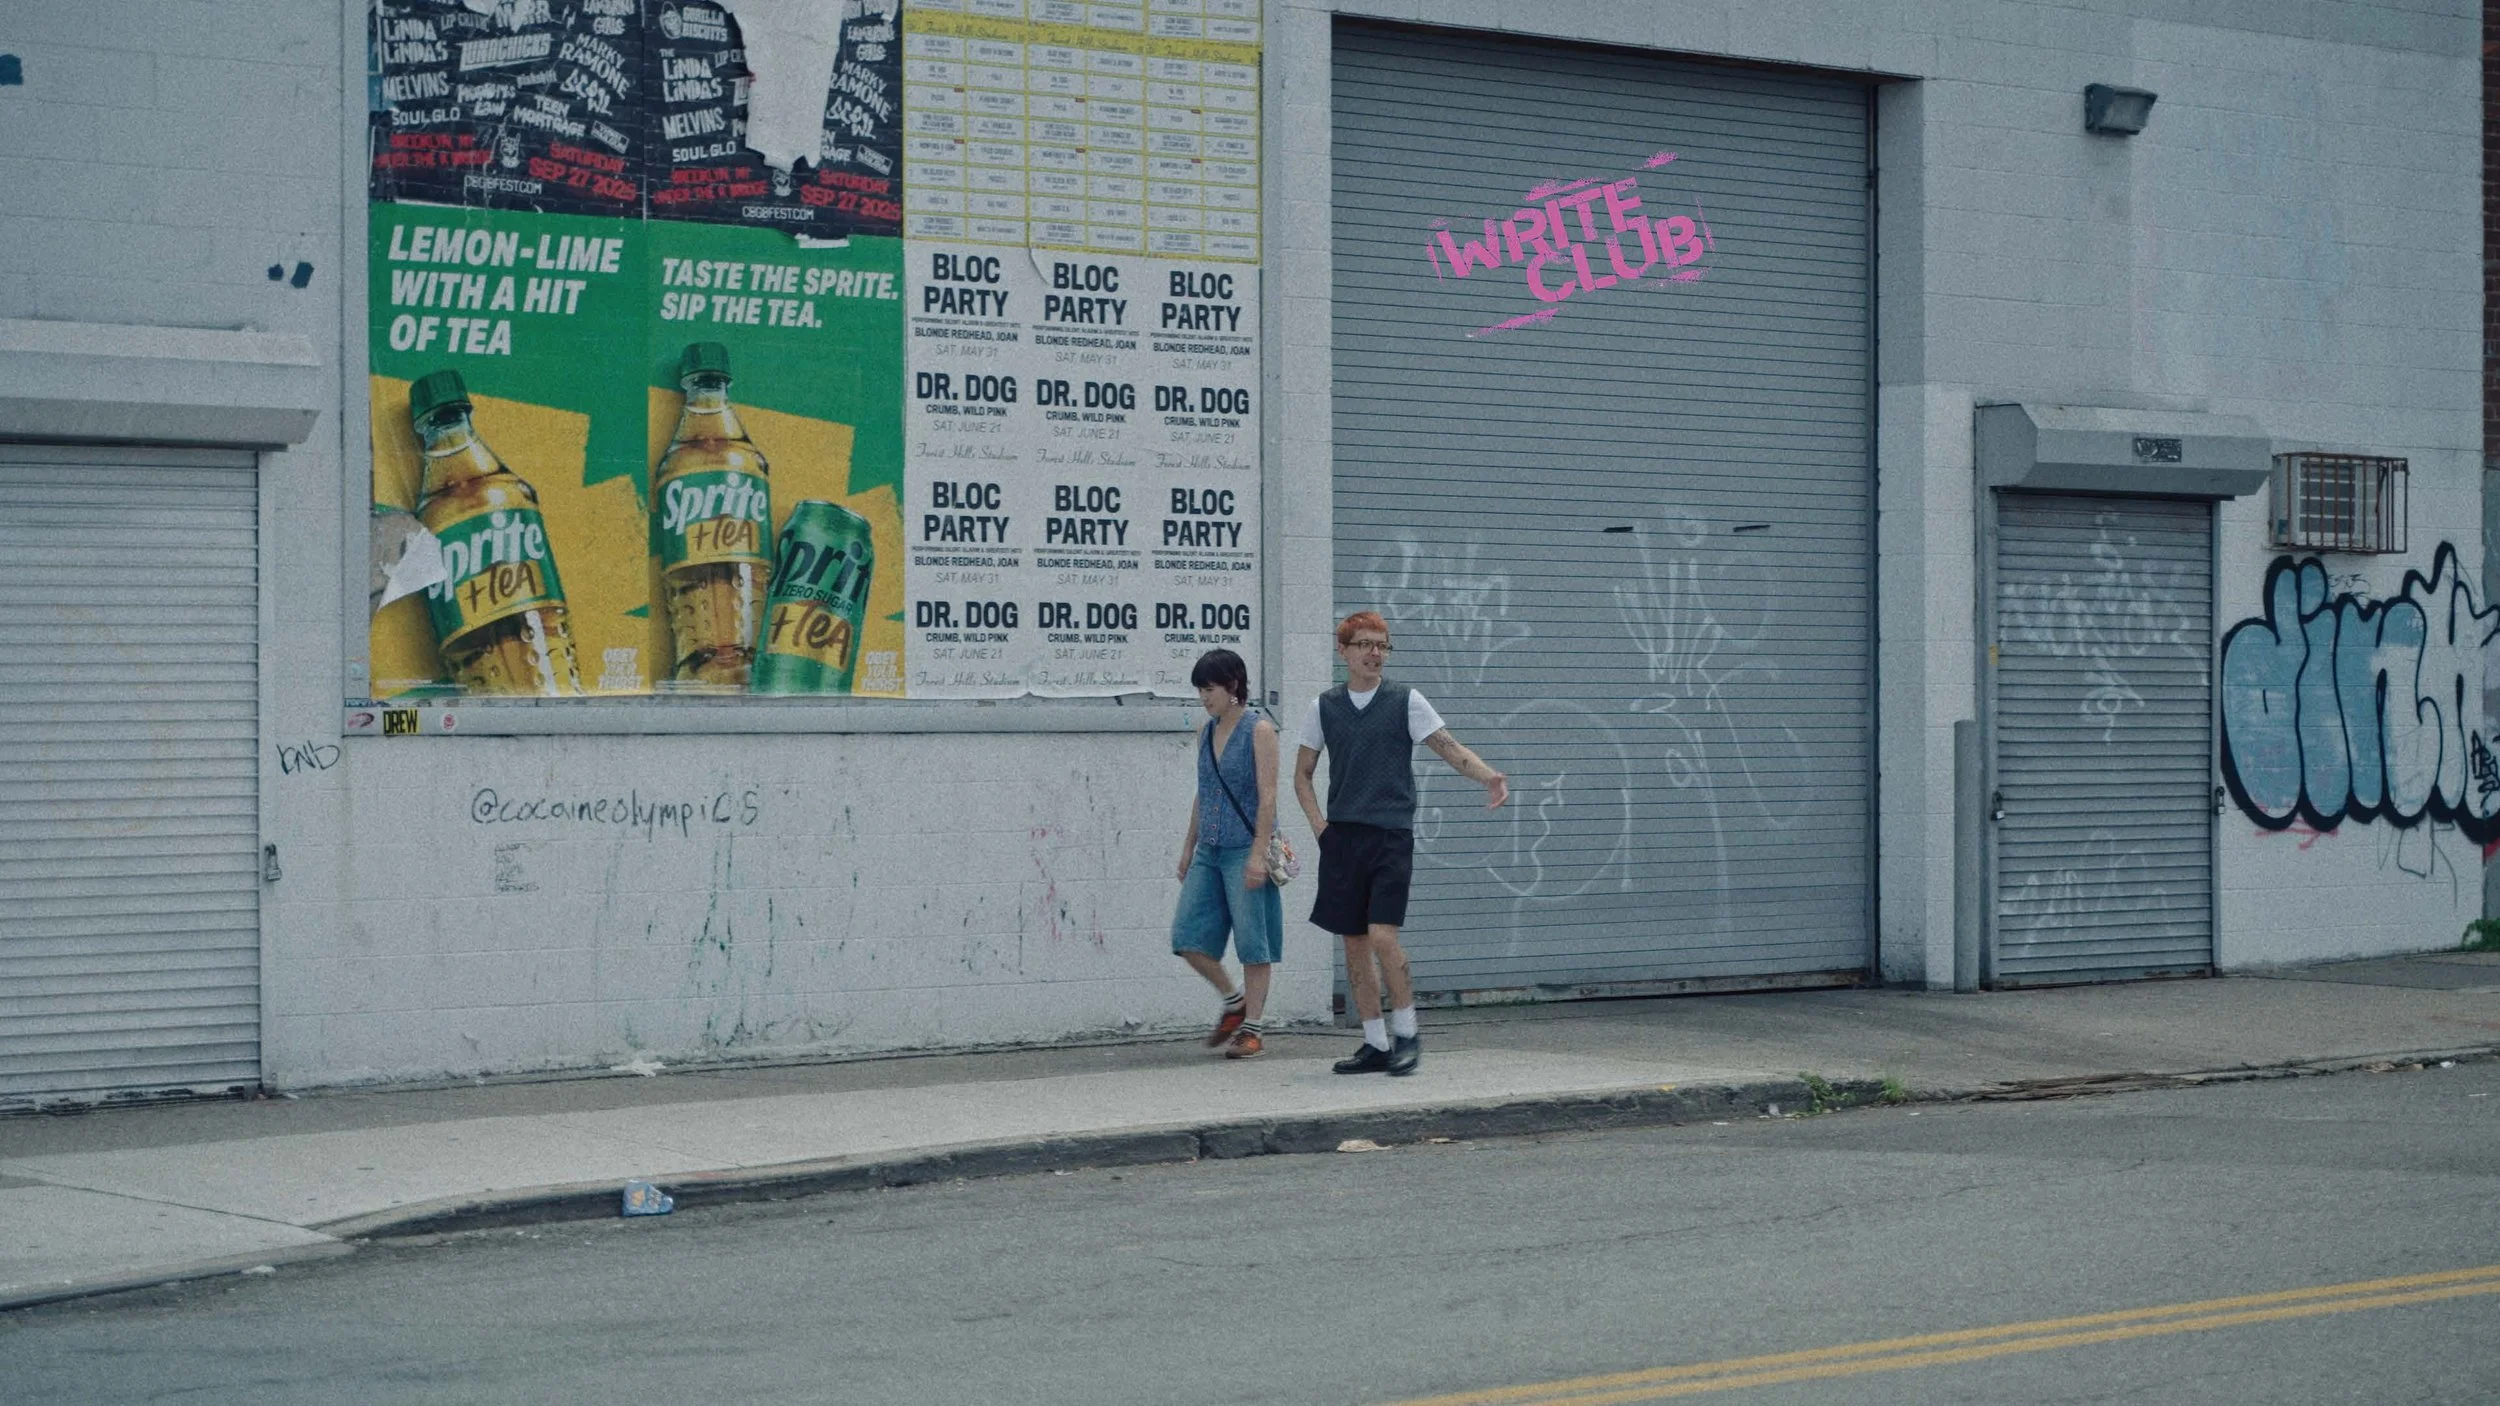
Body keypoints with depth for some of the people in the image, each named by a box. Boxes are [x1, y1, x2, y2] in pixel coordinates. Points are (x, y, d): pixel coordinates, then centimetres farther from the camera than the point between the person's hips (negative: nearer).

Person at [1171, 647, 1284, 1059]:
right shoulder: (1206, 732, 12)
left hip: (1245, 850, -7)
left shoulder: (1259, 731, -8)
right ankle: (1235, 1000, 19)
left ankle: (1253, 1027, 7)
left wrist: (1258, 853, -19)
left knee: (1252, 940, -1)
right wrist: (1189, 847, 18)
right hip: (1209, 851, 7)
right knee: (1187, 936, 0)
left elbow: (1267, 797, -13)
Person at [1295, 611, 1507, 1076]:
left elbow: (1450, 749, -3)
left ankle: (1407, 1033, 0)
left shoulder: (1405, 702, 2)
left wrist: (1489, 776, -20)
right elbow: (1302, 774, 18)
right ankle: (1376, 1043, 13)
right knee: (1354, 942, 5)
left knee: (1382, 935, -15)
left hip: (1391, 834, -4)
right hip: (1342, 837, 4)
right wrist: (1318, 822, 5)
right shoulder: (1324, 707, 10)